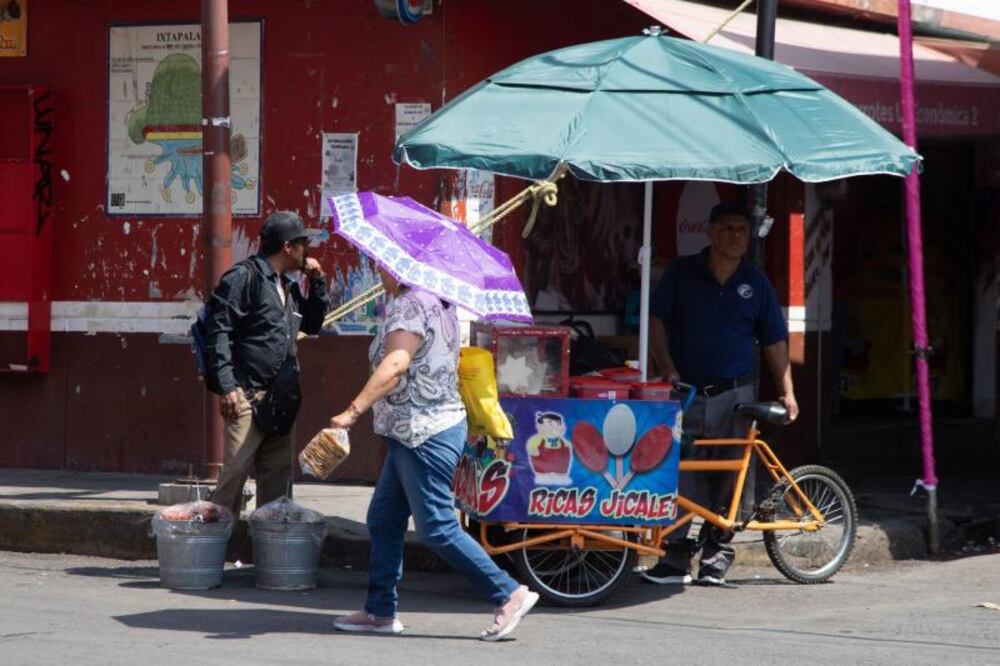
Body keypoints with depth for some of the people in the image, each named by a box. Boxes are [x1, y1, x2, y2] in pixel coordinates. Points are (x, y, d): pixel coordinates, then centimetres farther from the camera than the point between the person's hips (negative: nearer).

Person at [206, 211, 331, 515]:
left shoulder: (289, 287, 19)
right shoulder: (244, 276, -8)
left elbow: (313, 324, 31)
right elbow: (218, 330, -13)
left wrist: (317, 282, 16)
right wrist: (227, 386, -20)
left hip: (281, 398, 9)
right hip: (248, 397, -9)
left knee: (278, 478, 10)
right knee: (235, 473, -12)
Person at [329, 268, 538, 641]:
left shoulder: (408, 305, -17)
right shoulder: (439, 303, 14)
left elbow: (395, 364, -31)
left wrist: (353, 411, -37)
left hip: (424, 435, -11)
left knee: (437, 529, -7)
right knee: (383, 522, 13)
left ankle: (509, 595, -3)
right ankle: (380, 612, 17)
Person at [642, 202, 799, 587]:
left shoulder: (755, 283, 8)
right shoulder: (681, 274, 4)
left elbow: (774, 341, 11)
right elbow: (658, 323, 3)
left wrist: (787, 391, 4)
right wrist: (668, 370, -9)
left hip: (734, 396, 1)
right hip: (685, 393, -1)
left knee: (726, 481, 1)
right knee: (680, 476, -7)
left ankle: (715, 561, 9)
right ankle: (676, 560, -5)